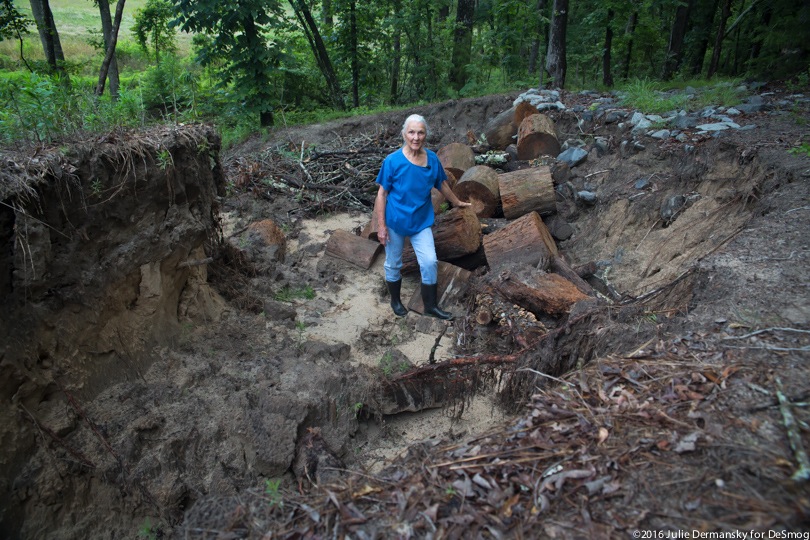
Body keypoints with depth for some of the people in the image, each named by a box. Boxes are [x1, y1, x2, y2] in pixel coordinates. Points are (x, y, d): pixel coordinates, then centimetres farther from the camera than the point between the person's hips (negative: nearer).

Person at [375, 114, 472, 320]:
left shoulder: (432, 159, -5)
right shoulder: (393, 161, -16)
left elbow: (442, 184, 13)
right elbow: (382, 193, -11)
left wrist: (457, 202, 26)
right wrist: (381, 225, -13)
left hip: (422, 221, 3)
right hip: (395, 222, -3)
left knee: (430, 262, -1)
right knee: (393, 264, 12)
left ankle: (431, 305, 18)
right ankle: (395, 301, 36)